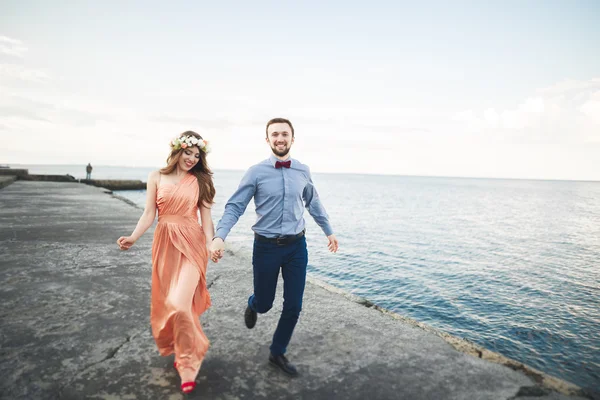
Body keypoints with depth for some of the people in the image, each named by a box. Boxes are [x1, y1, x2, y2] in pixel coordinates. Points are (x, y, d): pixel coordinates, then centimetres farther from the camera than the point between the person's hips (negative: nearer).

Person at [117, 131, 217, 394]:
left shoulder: (200, 181, 2)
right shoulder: (156, 177, 4)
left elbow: (206, 218, -1)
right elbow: (149, 214, 1)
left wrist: (210, 244, -16)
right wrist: (134, 237, -15)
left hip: (191, 244, -2)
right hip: (165, 243, 3)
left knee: (180, 303, -13)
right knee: (166, 302, 12)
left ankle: (187, 362, 7)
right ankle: (179, 350, 37)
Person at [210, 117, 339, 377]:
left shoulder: (303, 171, 2)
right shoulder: (256, 172, -8)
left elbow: (314, 204, 16)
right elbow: (234, 207, -10)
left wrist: (329, 231, 21)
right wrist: (219, 236, -25)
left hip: (296, 246, 3)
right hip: (266, 247, -2)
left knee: (293, 306, 6)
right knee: (264, 303, 11)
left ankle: (278, 353, 31)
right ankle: (253, 305, 52)